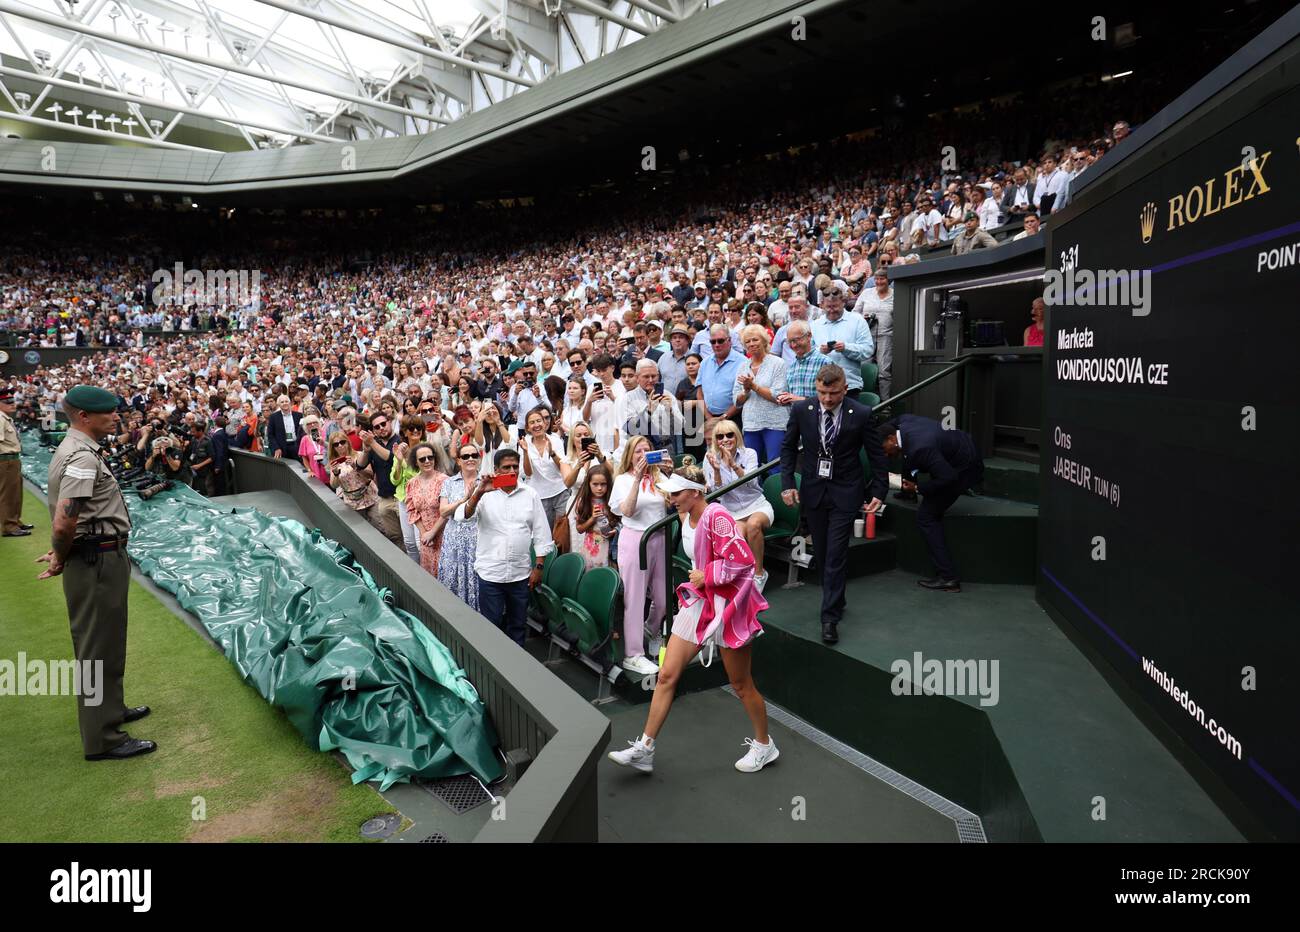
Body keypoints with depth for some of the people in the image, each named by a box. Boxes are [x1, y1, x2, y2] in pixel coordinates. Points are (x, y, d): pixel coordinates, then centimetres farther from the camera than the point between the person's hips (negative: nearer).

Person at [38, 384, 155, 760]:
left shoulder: (74, 449, 12)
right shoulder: (82, 457, -21)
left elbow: (65, 521, 20)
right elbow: (64, 522, -28)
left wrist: (62, 553, 15)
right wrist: (61, 558, -12)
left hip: (99, 559, 10)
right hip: (98, 560, -10)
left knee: (104, 641, 23)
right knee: (99, 646, 0)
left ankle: (109, 710, 41)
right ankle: (102, 739, 11)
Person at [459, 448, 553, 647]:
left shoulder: (530, 495, 3)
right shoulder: (484, 493, -1)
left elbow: (541, 534, 5)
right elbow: (462, 516, -16)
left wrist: (538, 567, 0)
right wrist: (479, 493, -29)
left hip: (521, 573, 2)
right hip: (490, 572, -2)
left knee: (518, 624, 13)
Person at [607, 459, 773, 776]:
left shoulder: (716, 517, -21)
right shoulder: (687, 518, 5)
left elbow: (743, 560, -27)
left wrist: (706, 575, -19)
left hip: (727, 606, -8)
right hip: (698, 602, 8)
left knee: (741, 685, 8)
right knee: (666, 675, 4)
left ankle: (764, 745, 31)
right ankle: (644, 749, 11)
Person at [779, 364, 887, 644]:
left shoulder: (861, 414, -11)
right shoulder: (801, 410, -6)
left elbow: (876, 454, -2)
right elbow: (788, 447, 5)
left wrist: (879, 492, -1)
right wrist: (787, 484, -3)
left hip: (845, 494, -3)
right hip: (813, 491, 3)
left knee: (836, 556, -6)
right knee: (822, 554, 12)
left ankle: (830, 617, 1)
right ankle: (836, 601, 32)